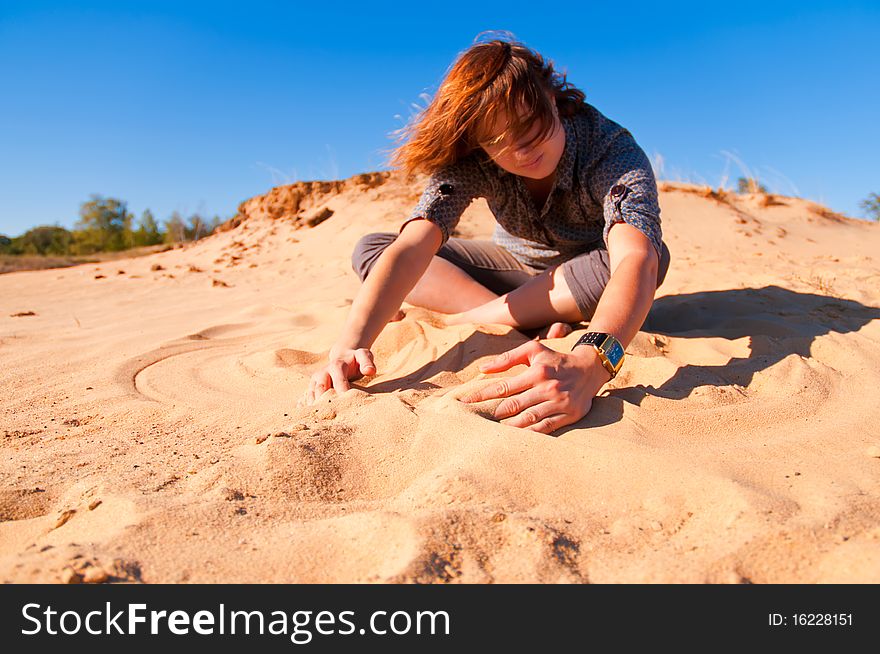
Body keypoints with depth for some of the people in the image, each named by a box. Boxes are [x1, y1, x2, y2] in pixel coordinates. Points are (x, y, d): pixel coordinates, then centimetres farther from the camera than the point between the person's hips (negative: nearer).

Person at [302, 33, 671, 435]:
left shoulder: (612, 150, -31)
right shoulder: (469, 164, -24)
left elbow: (636, 259, -49)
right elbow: (411, 248, -37)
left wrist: (588, 365, -69)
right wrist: (350, 345, -53)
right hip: (517, 269, 2)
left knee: (654, 254, -39)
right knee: (369, 252, -14)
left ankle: (459, 320, -28)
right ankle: (533, 321, -26)